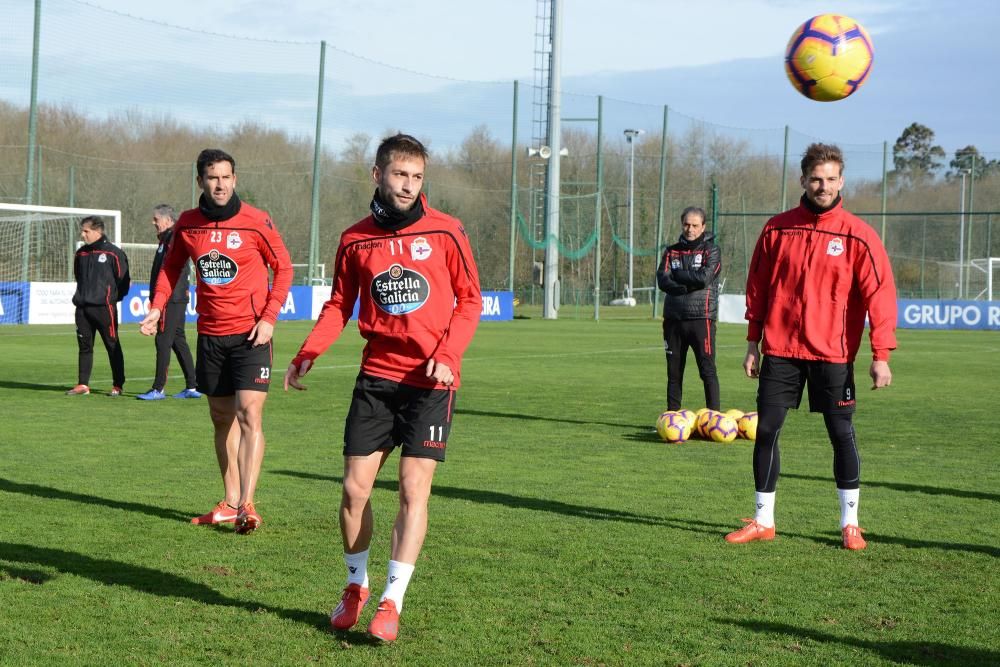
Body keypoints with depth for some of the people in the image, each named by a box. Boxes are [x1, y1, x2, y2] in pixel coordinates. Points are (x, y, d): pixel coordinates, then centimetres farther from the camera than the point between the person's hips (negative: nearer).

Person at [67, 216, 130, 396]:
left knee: (113, 346, 0)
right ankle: (82, 385, 11)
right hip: (82, 307, 6)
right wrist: (80, 296, 16)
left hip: (104, 308, -6)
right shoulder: (80, 254, 12)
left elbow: (124, 280, -4)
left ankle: (118, 385, 5)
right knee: (84, 346, 7)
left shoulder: (113, 253, -7)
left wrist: (112, 298, 2)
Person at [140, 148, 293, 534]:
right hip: (210, 334, 5)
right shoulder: (187, 224, 3)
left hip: (249, 334, -5)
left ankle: (246, 506, -17)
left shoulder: (256, 222, -8)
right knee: (222, 419, 11)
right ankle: (230, 503, 20)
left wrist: (269, 318, -10)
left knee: (249, 415, -14)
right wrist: (157, 307, 2)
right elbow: (172, 266, 17)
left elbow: (283, 267, -1)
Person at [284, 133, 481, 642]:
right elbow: (339, 304, 12)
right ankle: (356, 586, 23)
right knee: (355, 488, 1)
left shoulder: (444, 232, -4)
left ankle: (391, 603, 2)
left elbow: (469, 299, 1)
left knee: (413, 490, -7)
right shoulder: (355, 239, 4)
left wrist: (447, 355, -13)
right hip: (377, 376, 2)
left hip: (430, 380, -2)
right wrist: (306, 355, -2)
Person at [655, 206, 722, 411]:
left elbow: (704, 277, -14)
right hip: (674, 319, 4)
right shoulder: (672, 252, 13)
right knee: (674, 372, 8)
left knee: (707, 370, -7)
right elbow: (662, 280, -2)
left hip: (701, 318, -4)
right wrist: (688, 286, -14)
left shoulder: (711, 250, 3)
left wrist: (677, 275, -4)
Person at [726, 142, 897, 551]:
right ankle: (763, 521, 13)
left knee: (842, 434, 1)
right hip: (780, 350, 2)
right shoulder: (777, 229, 4)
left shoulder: (857, 235, -4)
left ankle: (850, 522, 14)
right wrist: (753, 342, 9)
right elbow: (758, 287, 11)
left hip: (832, 353, -2)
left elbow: (879, 294, -6)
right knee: (766, 430, 2)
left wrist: (881, 355, -11)